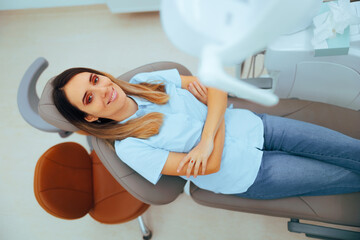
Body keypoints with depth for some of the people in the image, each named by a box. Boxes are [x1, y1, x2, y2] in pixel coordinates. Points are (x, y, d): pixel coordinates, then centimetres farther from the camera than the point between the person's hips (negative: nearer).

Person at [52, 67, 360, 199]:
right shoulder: (129, 147, -18)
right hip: (249, 174, -4)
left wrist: (206, 140, -22)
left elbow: (217, 88, -8)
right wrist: (219, 126, -10)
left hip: (255, 126, 5)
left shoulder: (146, 80, -5)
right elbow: (210, 167, -20)